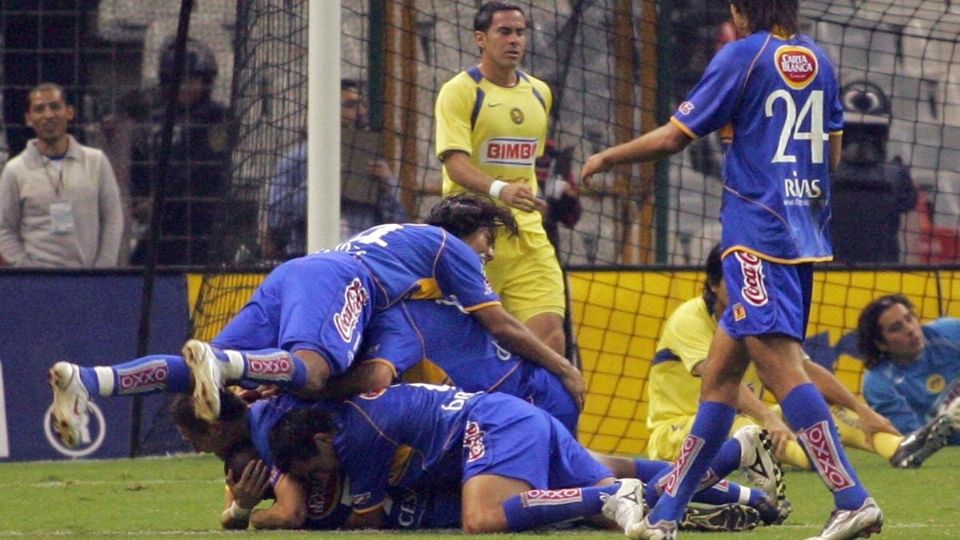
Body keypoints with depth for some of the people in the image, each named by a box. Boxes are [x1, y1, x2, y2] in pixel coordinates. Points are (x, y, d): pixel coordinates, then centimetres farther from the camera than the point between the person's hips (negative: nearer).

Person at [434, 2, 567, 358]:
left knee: (550, 334, -9)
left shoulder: (539, 94, 13)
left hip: (528, 235, 5)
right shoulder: (459, 92, -6)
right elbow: (455, 163, -18)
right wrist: (499, 189, -35)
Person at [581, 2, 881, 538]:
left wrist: (605, 158, 10)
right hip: (805, 236, 8)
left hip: (758, 234, -8)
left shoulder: (742, 56, -6)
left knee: (780, 365, -15)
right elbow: (833, 152, 20)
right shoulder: (818, 60, 14)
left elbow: (673, 137, -5)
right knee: (721, 370, 12)